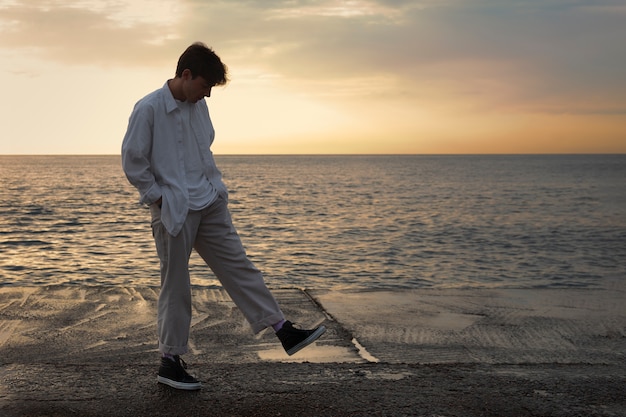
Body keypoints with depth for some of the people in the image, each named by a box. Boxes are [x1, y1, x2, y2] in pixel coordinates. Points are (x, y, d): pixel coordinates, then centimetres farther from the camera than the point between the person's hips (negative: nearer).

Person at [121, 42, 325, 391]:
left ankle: (284, 331, 10)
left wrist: (216, 186, 12)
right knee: (176, 286, 2)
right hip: (174, 213, -6)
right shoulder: (148, 109, -14)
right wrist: (159, 197, -10)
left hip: (210, 205, 7)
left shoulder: (199, 106, 8)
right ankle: (170, 361, 16)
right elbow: (133, 161, -11)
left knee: (239, 267, 7)